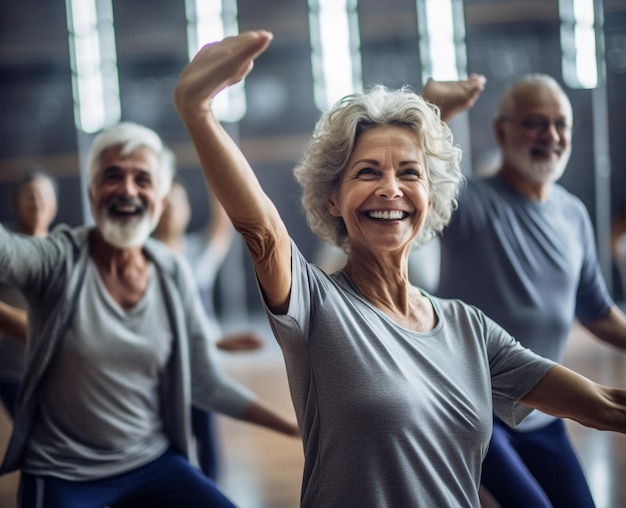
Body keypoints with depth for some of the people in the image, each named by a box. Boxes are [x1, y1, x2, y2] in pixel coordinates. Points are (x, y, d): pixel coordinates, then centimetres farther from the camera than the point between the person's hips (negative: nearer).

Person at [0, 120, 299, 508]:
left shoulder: (175, 276, -3)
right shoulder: (58, 260, -14)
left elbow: (206, 384, 5)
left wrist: (301, 429, 3)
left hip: (152, 463, 3)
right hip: (61, 475, -3)